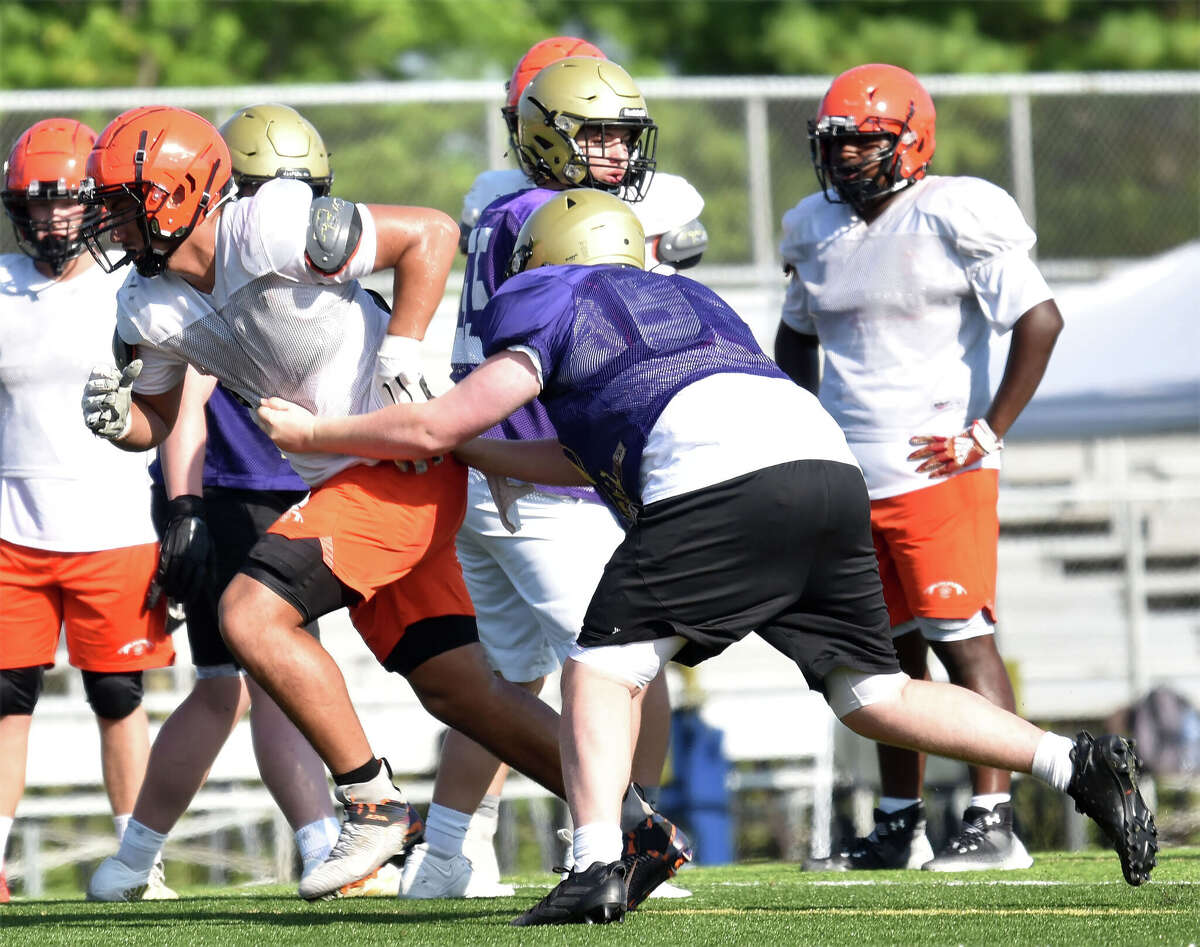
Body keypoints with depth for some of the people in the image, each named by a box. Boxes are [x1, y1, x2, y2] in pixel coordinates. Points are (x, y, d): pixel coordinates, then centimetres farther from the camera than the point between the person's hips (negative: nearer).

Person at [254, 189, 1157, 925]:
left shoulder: (552, 308, 18)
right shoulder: (690, 299, 38)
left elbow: (434, 426, 16)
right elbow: (593, 461, 45)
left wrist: (314, 432, 30)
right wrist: (473, 454, 52)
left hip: (725, 483, -7)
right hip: (830, 467, 7)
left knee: (605, 664, 4)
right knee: (870, 692, 15)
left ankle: (598, 866, -12)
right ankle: (1078, 764, 5)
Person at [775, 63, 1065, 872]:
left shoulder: (953, 219, -10)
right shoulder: (817, 231, 11)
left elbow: (1040, 320, -14)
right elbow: (796, 337, 28)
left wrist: (987, 435, -14)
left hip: (937, 470, -7)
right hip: (851, 474, 7)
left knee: (964, 639, -9)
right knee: (891, 652, 11)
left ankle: (994, 825, -9)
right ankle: (901, 829, 17)